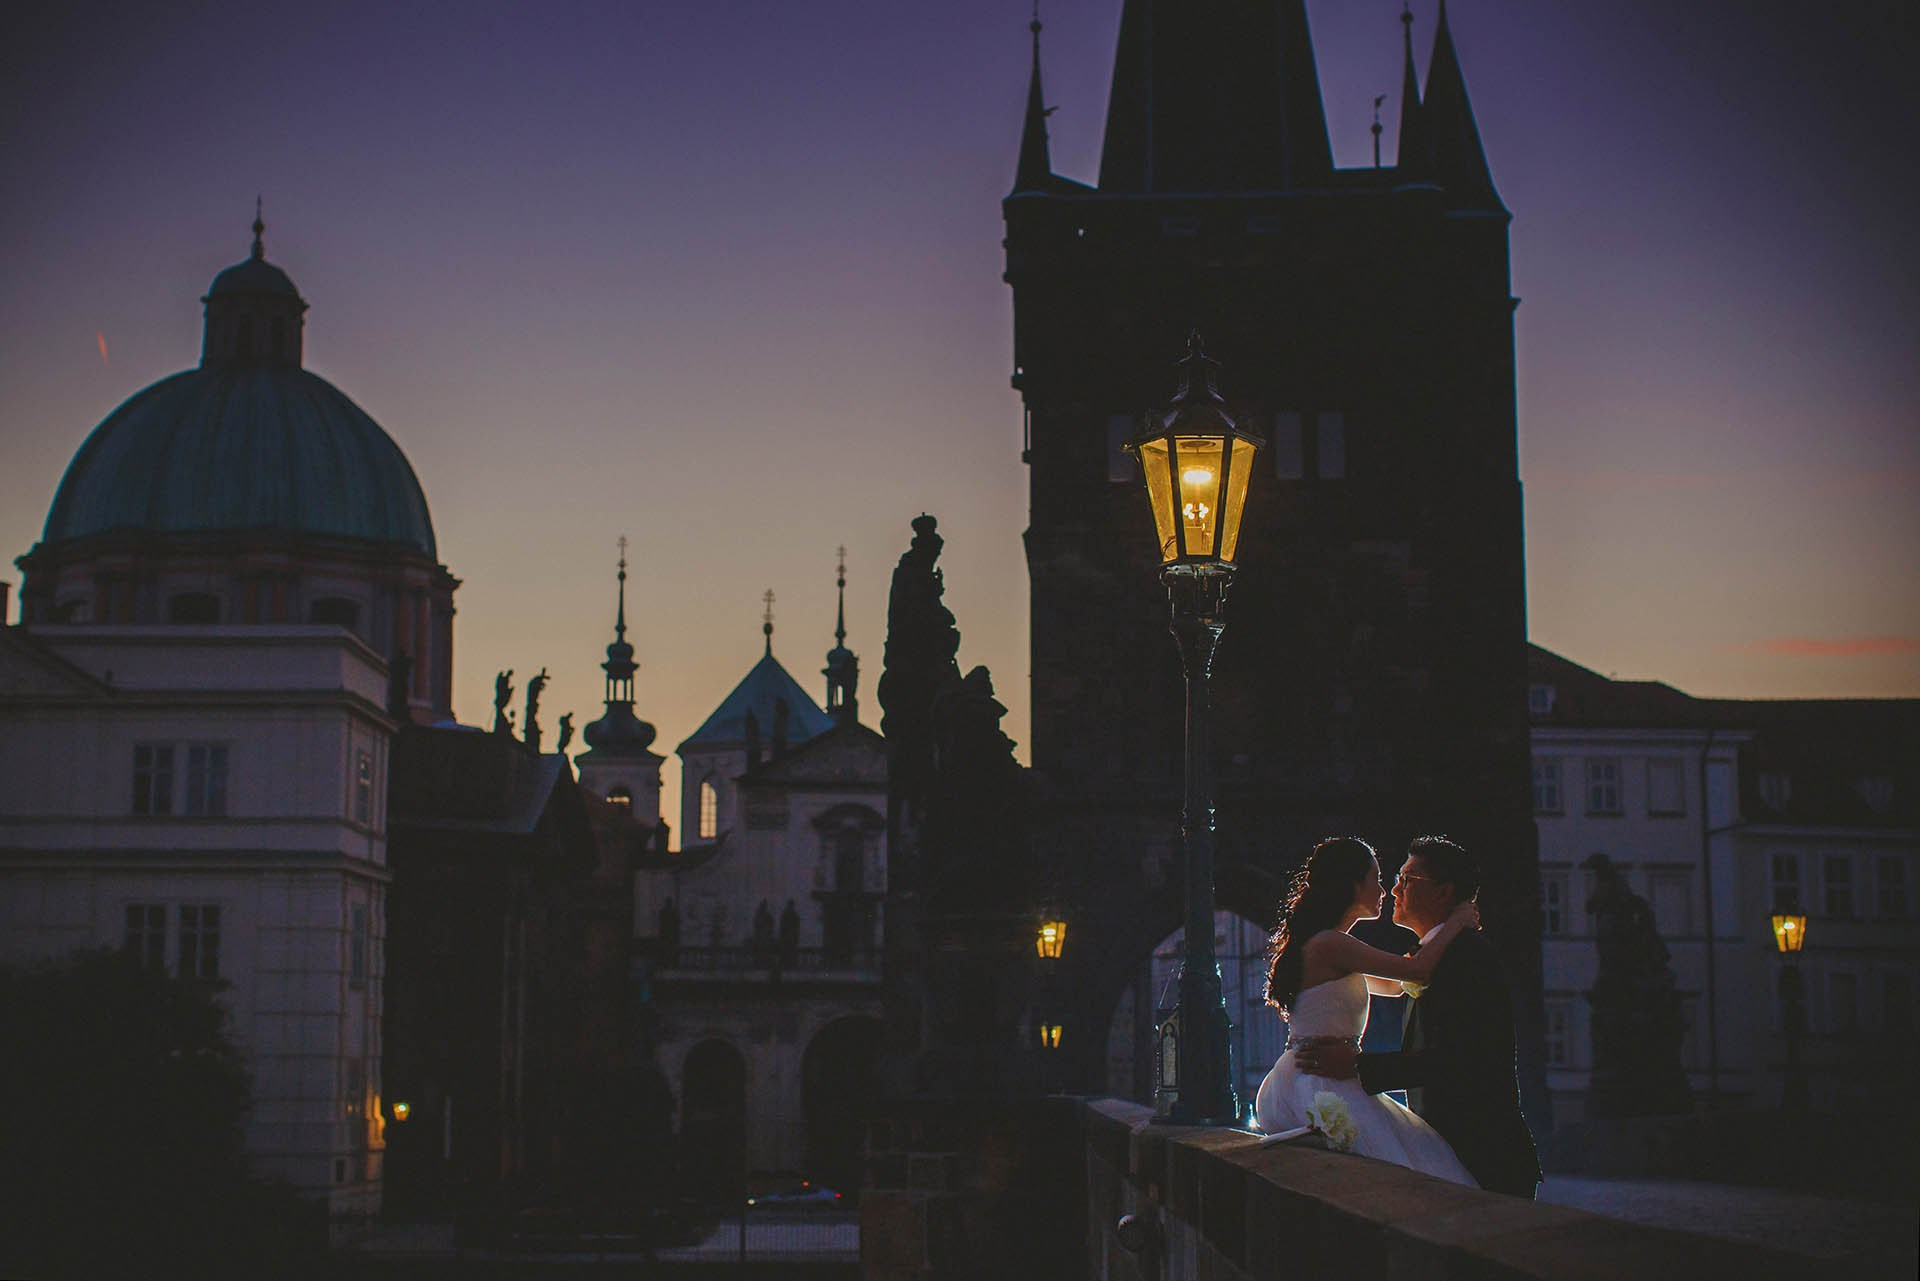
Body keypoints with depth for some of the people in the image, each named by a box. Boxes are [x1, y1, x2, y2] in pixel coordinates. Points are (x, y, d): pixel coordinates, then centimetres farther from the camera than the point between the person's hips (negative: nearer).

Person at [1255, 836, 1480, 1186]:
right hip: (1319, 1088, -10)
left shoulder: (1329, 946, 19)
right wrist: (1455, 922, 3)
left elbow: (1392, 985, 31)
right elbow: (1417, 970, -14)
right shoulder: (1328, 944, -12)